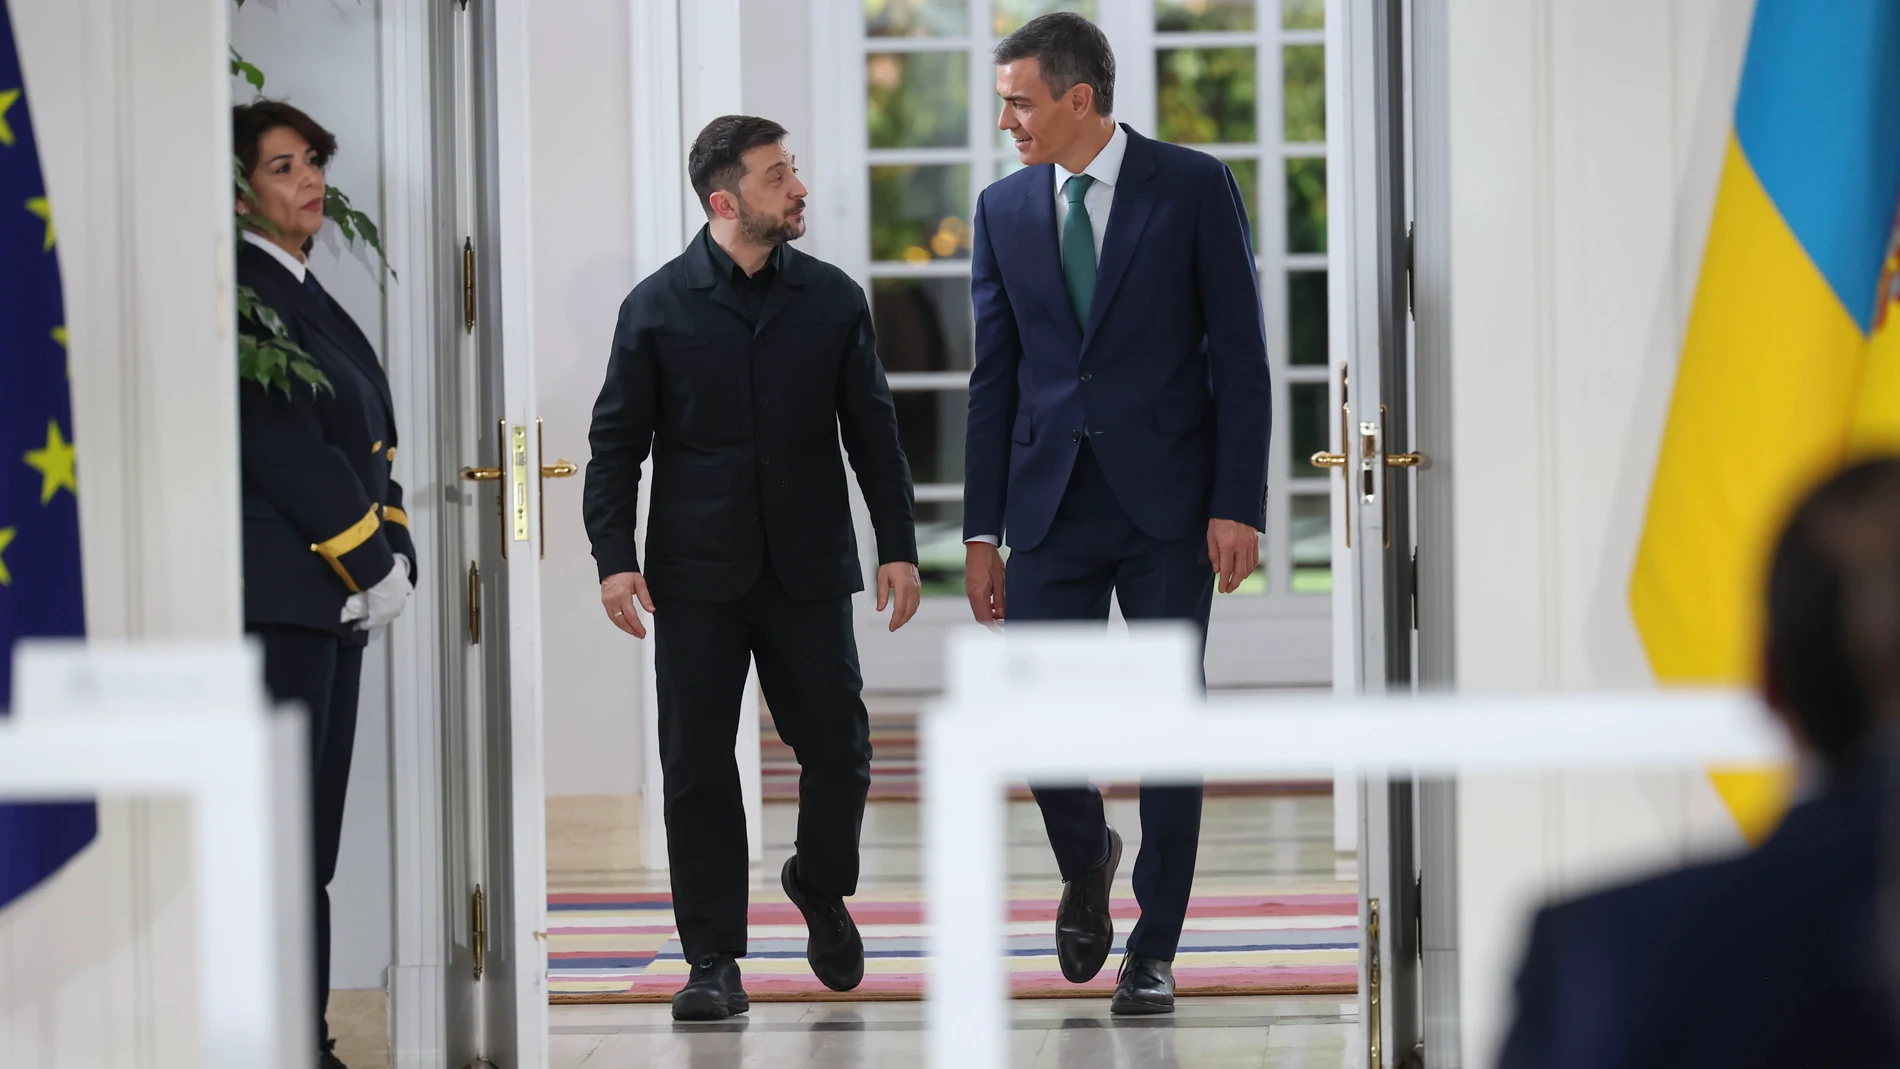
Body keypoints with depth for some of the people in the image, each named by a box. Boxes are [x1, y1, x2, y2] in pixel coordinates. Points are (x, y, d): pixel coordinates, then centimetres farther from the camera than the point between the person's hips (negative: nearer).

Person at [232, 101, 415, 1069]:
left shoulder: (304, 292, 19)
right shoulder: (245, 292, -10)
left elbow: (369, 442, 20)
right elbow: (283, 449, -15)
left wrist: (392, 559, 7)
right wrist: (375, 565, -10)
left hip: (337, 601, 10)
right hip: (277, 598, -10)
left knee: (311, 843, 9)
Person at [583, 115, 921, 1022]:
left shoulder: (833, 301, 5)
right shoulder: (657, 308, -1)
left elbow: (872, 431, 8)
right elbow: (617, 442, 1)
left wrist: (897, 544, 2)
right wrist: (614, 557, -7)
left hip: (809, 571, 1)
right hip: (697, 575, -1)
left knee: (839, 749, 1)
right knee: (698, 767, -1)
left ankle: (821, 885, 31)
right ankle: (713, 962, 7)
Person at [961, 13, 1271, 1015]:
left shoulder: (1194, 187, -3)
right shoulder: (1005, 208, 8)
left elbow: (1240, 356, -3)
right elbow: (994, 377, 10)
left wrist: (1237, 504, -10)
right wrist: (981, 530, 6)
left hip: (1167, 501, -3)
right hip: (1052, 503, 3)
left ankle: (1153, 949, 8)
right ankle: (1086, 861, 27)